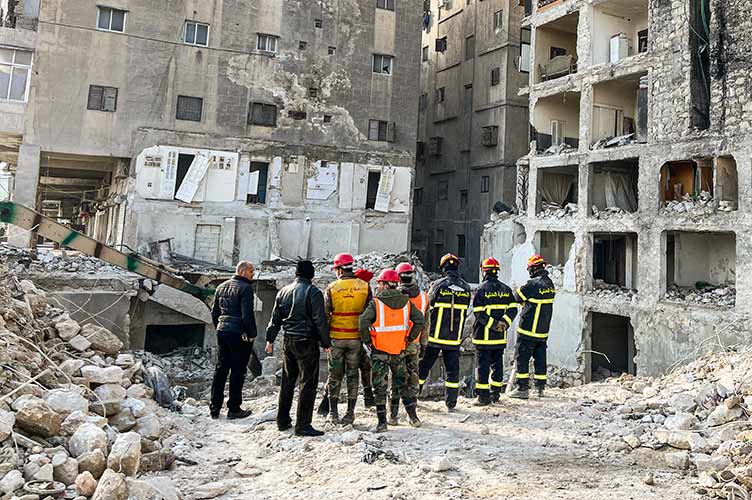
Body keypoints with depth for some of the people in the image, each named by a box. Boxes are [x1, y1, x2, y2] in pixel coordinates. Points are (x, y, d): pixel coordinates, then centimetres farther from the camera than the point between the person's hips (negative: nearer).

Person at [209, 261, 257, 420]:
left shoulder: (221, 287, 12)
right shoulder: (245, 288, -13)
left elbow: (214, 313, 16)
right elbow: (247, 315, -18)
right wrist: (252, 334, -9)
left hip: (222, 332, 8)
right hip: (239, 334, -7)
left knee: (220, 369, 14)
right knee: (238, 372, 2)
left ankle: (215, 408, 19)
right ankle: (234, 409, 8)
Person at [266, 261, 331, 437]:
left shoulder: (283, 291, 10)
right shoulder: (313, 292, -11)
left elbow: (275, 318, 14)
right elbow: (320, 320, -12)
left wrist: (270, 339, 22)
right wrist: (326, 343, -4)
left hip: (288, 341, 7)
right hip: (307, 342, -7)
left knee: (287, 381, 17)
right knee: (308, 383, -1)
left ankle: (283, 420, 25)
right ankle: (303, 425, -1)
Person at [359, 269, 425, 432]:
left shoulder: (376, 303, -12)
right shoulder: (406, 302, 1)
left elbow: (363, 322, -21)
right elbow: (419, 320, -2)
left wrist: (367, 341, -8)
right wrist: (409, 338, 6)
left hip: (379, 351, -4)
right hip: (399, 351, 4)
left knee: (380, 387, 5)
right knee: (402, 383, 18)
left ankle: (382, 422, 7)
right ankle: (413, 417, 21)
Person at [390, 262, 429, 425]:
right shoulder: (423, 296, 2)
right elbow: (425, 323, 8)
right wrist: (423, 344, 16)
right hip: (414, 344, 3)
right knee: (412, 378, 12)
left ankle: (394, 415, 7)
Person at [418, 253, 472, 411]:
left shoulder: (438, 285, -11)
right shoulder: (466, 288, 0)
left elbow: (427, 306, -4)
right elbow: (465, 312, 8)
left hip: (435, 336, -2)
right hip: (455, 339, 2)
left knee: (423, 367, 10)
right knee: (452, 369, 10)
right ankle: (451, 403, 11)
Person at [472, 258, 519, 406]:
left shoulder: (481, 289, -9)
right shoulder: (506, 289, 7)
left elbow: (479, 313, -15)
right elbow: (513, 309, 0)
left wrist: (494, 324, -13)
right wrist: (504, 323, -7)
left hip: (483, 335, -5)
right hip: (500, 337, 5)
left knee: (482, 365, 1)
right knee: (497, 363, 16)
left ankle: (483, 397, 2)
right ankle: (495, 393, 23)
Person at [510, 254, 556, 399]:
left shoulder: (533, 284, -19)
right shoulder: (550, 284, 6)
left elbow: (517, 297, -8)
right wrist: (527, 302, 7)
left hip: (528, 330, -7)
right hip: (543, 330, 7)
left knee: (523, 358, 1)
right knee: (540, 358, 14)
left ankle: (522, 388, 2)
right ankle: (540, 387, 20)